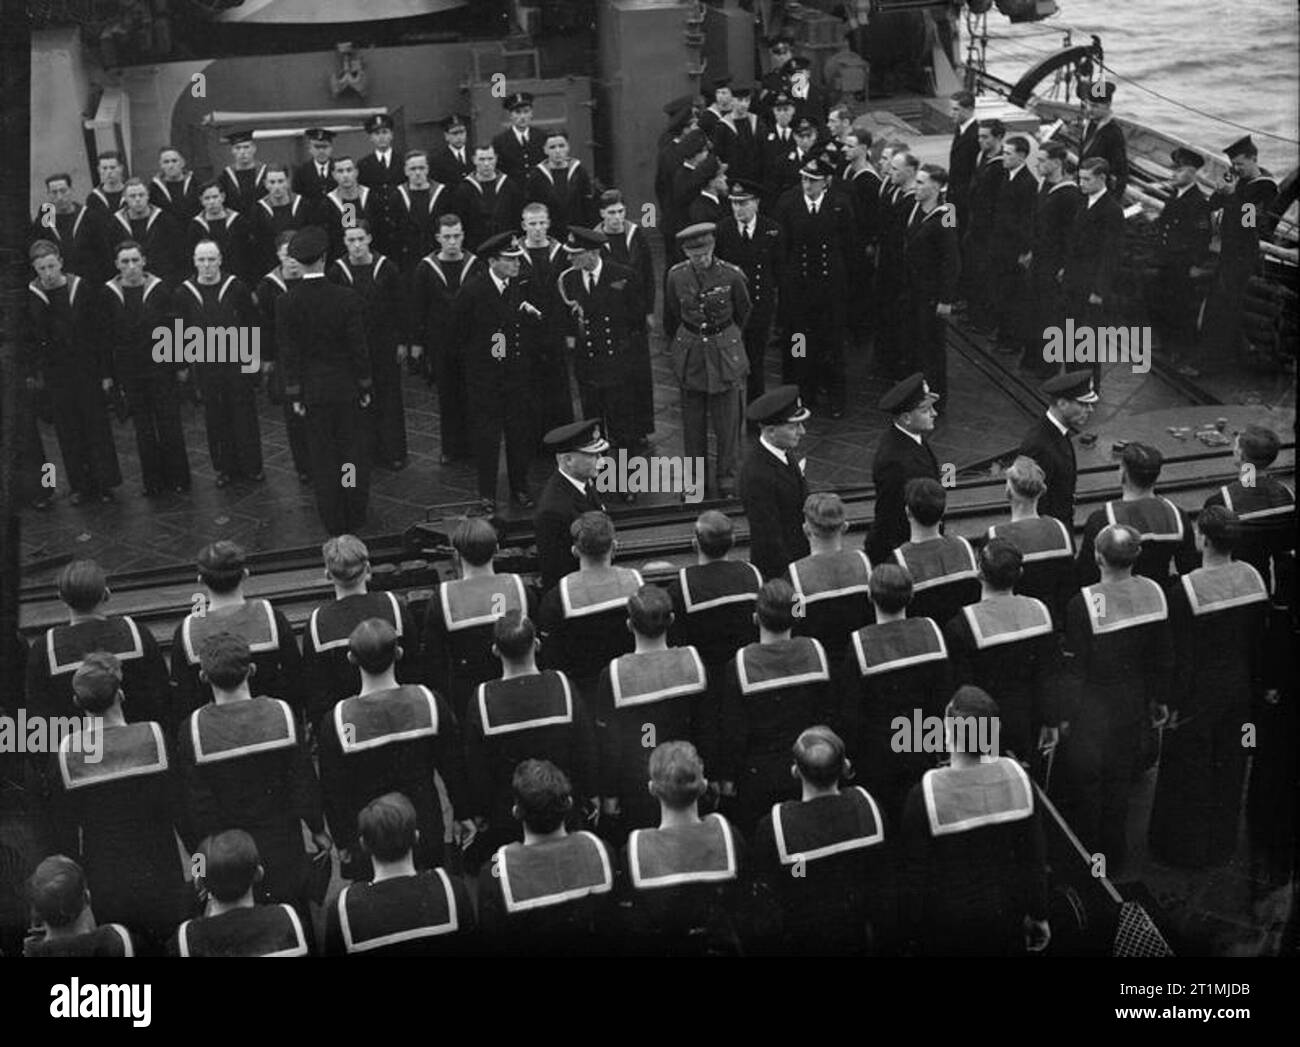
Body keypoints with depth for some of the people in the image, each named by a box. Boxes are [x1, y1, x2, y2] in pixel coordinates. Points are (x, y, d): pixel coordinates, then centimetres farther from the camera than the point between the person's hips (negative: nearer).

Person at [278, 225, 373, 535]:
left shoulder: (286, 303, -11)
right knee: (353, 452, 13)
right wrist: (366, 386, 2)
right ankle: (354, 518, 21)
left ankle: (333, 521, 18)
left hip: (312, 390, 1)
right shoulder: (348, 299, -14)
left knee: (322, 457, 11)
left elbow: (288, 353, -6)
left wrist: (294, 395, 2)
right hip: (347, 387, -1)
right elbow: (359, 347, -9)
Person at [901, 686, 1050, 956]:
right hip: (1007, 916, 3)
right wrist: (1039, 916, 10)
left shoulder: (924, 795, -24)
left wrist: (909, 928, -1)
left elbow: (915, 873, -16)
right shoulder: (1017, 777, -12)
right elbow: (1035, 858, -3)